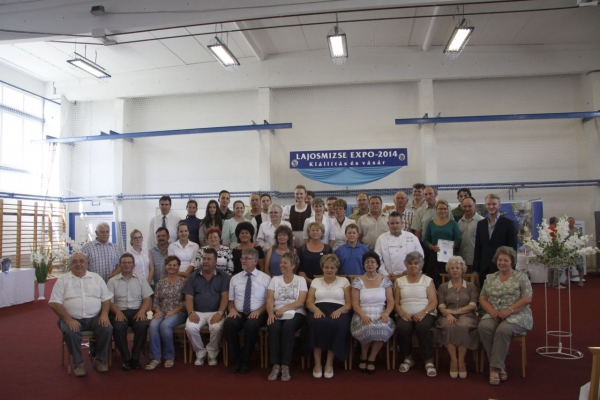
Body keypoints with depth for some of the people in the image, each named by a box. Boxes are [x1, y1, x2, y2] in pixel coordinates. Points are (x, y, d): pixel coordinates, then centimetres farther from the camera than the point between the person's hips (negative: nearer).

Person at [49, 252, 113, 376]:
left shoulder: (96, 277, 12)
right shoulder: (63, 279, 5)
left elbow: (106, 299, 10)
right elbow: (54, 303, -3)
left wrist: (104, 313, -10)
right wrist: (68, 319, -16)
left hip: (94, 317, 2)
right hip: (72, 318, -1)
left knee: (107, 329, -24)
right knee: (70, 333, -32)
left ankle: (100, 359, -2)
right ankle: (78, 362, -9)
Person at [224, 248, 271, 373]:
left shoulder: (265, 278, 5)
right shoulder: (235, 278, 14)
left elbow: (268, 301, 5)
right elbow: (231, 301, 15)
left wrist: (258, 311, -13)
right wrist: (232, 309, -7)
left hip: (256, 314, -2)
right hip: (239, 313, 3)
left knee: (251, 325, -36)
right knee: (228, 323, -31)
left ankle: (245, 361, -14)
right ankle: (235, 360, -13)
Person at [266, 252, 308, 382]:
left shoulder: (301, 280, 9)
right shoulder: (275, 279, 15)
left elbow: (301, 302, -3)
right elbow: (269, 300, 4)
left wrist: (284, 308, -17)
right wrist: (271, 313, -16)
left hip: (296, 313, -2)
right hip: (277, 314, 2)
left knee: (288, 327, -35)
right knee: (274, 327, -33)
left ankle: (285, 366, -29)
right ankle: (276, 365, -27)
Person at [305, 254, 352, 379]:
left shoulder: (344, 281, 16)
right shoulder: (316, 281, 21)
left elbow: (349, 303, 8)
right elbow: (309, 302, 12)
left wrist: (339, 311, -13)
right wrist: (316, 309, -11)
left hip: (338, 311, -1)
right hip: (319, 311, 1)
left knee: (337, 324, -38)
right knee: (316, 323, -37)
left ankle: (329, 363, -22)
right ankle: (317, 363, -24)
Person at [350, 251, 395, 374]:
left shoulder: (385, 280, 9)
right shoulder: (357, 281, 5)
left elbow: (390, 302, 5)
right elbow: (355, 304, -1)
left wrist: (386, 313, -15)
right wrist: (363, 315, -20)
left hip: (380, 316, 1)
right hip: (363, 316, -1)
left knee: (383, 328, -34)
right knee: (367, 328, -36)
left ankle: (371, 359, -10)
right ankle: (364, 357, -6)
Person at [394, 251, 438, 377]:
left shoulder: (428, 280, 9)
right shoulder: (399, 281, 14)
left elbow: (433, 302, 0)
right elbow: (396, 302, 7)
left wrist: (423, 312, -18)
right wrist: (402, 313, -13)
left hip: (425, 314, -1)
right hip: (405, 315, 1)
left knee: (422, 327, -36)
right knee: (402, 328, -32)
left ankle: (429, 361, -19)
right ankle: (408, 358, -6)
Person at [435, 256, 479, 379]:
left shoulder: (471, 286, 18)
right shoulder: (443, 287, 19)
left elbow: (473, 305, 4)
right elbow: (441, 306, 7)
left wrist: (456, 311, -11)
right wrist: (448, 314, -16)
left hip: (466, 315, 0)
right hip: (448, 316, 1)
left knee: (463, 326, -37)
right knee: (449, 327, -36)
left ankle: (461, 361, -29)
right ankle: (453, 361, -29)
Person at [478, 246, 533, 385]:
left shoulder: (521, 277, 4)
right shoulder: (490, 278, 15)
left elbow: (527, 299, -6)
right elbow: (482, 298, 11)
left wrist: (509, 310, -17)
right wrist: (492, 311, -10)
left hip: (517, 315, -3)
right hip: (494, 315, 3)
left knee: (503, 330, -34)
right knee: (483, 326, -28)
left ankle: (495, 367, -22)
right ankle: (500, 366, -18)